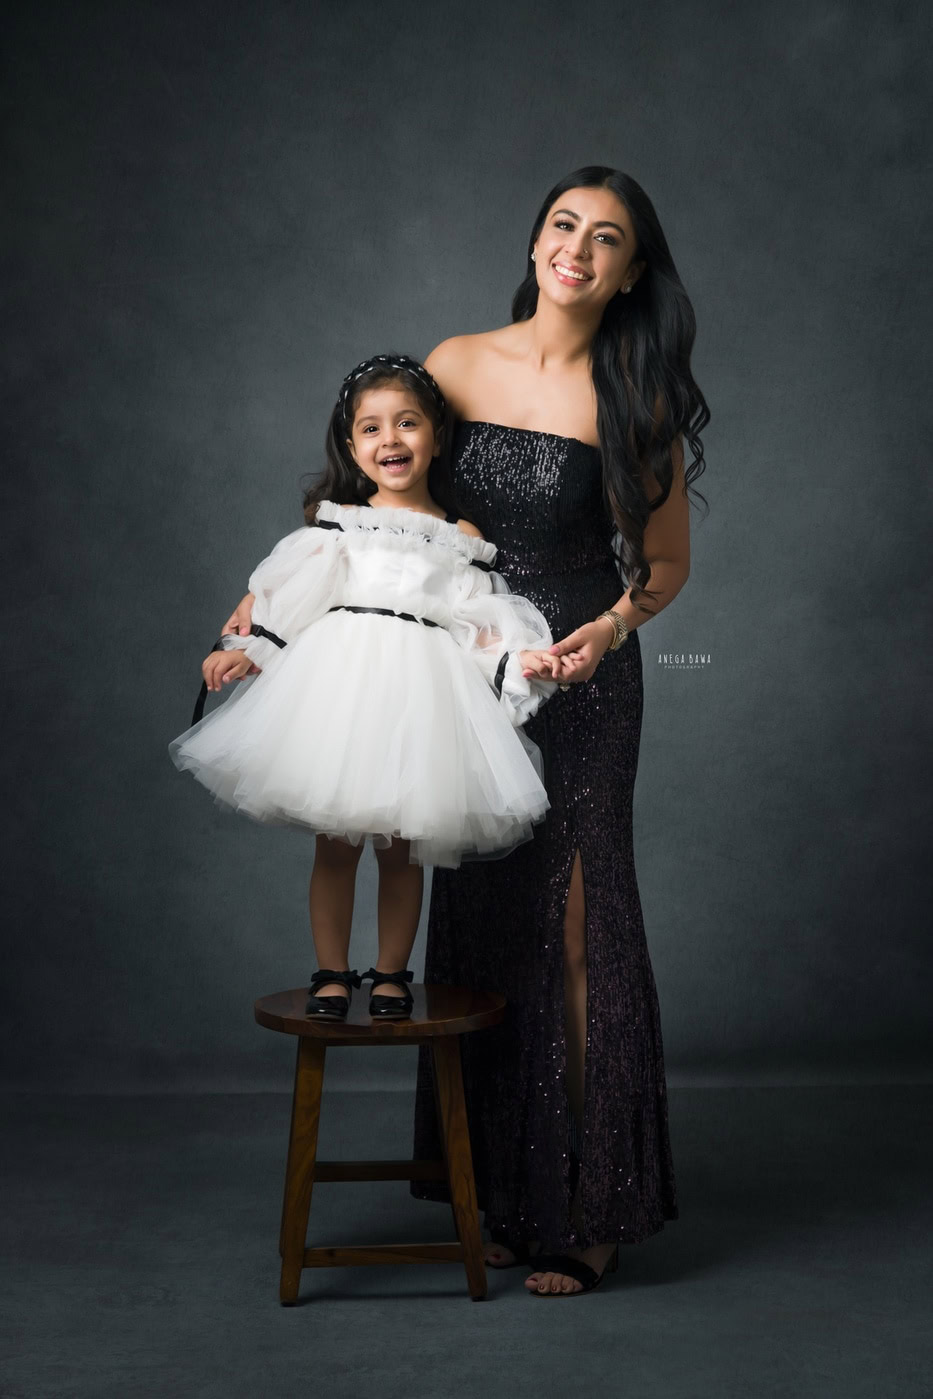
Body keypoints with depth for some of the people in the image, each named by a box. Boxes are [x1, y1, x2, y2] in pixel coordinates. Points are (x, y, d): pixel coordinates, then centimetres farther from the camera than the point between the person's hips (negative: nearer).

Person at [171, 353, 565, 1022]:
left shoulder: (461, 538, 9)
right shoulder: (335, 523, 9)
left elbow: (478, 627, 8)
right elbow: (289, 601, 11)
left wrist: (523, 660, -7)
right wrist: (245, 652, 2)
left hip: (422, 691, 0)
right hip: (340, 680, 0)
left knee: (403, 847, 5)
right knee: (335, 840, 2)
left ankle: (392, 974, 21)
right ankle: (332, 974, 16)